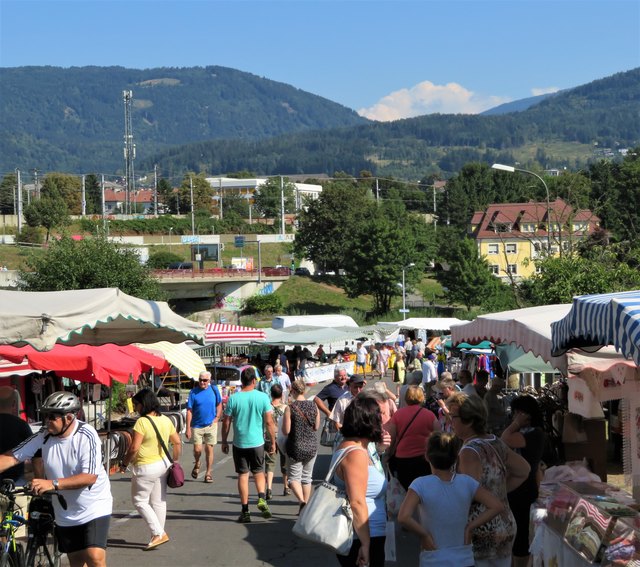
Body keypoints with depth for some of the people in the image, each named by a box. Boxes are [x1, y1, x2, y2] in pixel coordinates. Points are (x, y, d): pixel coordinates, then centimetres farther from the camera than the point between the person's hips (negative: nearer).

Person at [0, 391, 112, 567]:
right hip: (65, 514, 5)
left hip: (94, 509, -5)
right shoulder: (43, 436, -8)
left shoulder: (86, 436, -20)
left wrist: (53, 484, -38)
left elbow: (90, 477, -28)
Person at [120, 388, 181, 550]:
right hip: (163, 464, 8)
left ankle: (159, 533, -2)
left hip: (146, 468, -8)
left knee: (140, 501, 5)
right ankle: (158, 535, 20)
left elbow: (134, 448, -22)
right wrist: (175, 461, 19)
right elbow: (177, 442, 9)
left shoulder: (142, 422, -19)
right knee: (159, 501, 14)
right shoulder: (166, 420, 3)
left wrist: (124, 464, -9)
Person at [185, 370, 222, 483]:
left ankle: (208, 473, 15)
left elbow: (219, 404, 13)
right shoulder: (194, 392, -5)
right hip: (197, 426, -1)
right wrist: (188, 428, -9)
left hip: (211, 425, 1)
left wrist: (217, 417, -1)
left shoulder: (214, 389, 0)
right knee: (197, 450, -6)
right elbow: (189, 411, -5)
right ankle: (197, 464, 26)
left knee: (209, 449, 4)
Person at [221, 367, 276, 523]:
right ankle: (262, 498, -7)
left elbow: (226, 422, -2)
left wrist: (224, 441, 10)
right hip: (257, 442, 0)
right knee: (259, 472, 18)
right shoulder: (263, 397, -6)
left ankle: (245, 511, 7)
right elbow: (269, 422, -5)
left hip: (239, 443, 0)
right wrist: (272, 442, 4)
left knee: (243, 475, 7)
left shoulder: (233, 398, -6)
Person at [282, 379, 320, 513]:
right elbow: (316, 427, 6)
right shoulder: (313, 406, -1)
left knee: (294, 478, 2)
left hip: (295, 447, -4)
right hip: (311, 447, 4)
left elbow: (286, 431, -13)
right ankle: (305, 505, 21)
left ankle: (302, 501, -20)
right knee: (307, 477, 16)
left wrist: (283, 424, 6)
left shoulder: (290, 408, -14)